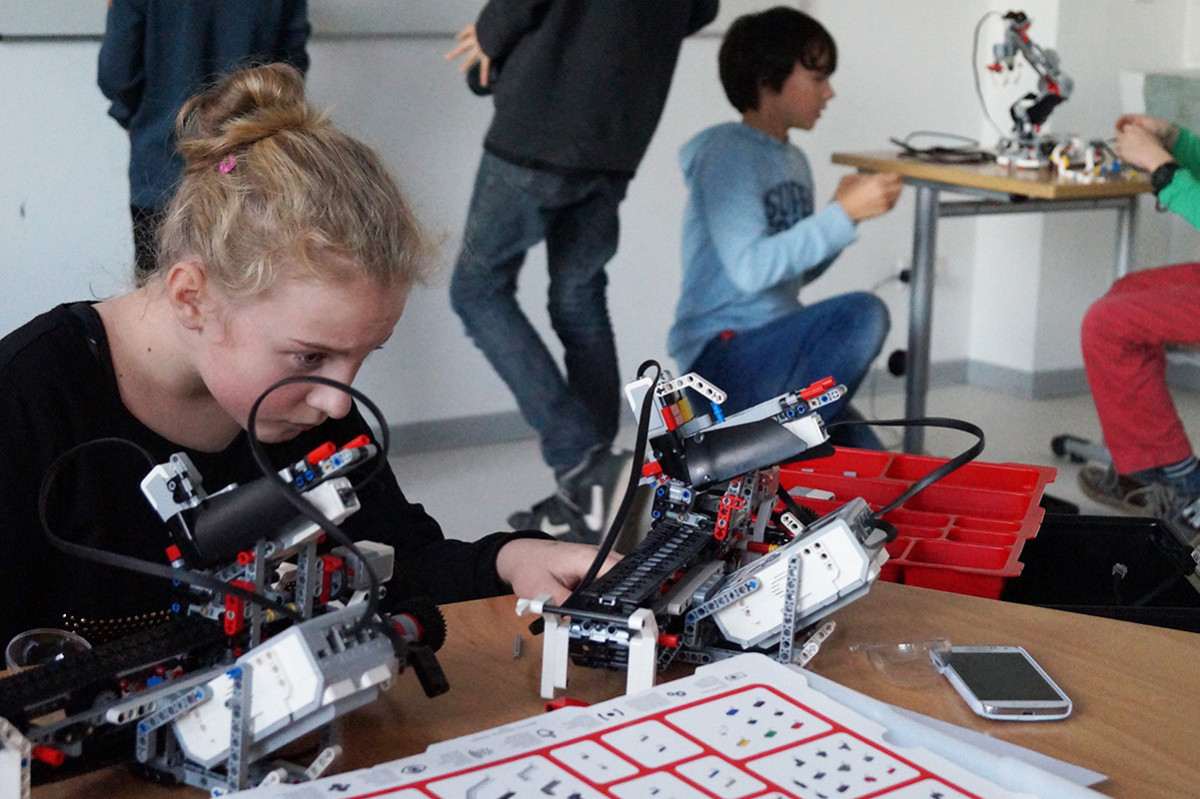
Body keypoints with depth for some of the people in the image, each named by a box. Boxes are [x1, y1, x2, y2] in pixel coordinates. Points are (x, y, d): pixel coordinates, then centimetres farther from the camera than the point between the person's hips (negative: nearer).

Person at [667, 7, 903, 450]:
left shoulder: (794, 160, 12)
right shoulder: (726, 153, -13)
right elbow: (750, 268, -24)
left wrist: (849, 213, 4)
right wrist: (843, 214, -22)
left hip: (776, 354, 8)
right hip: (722, 354, -8)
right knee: (862, 314, -28)